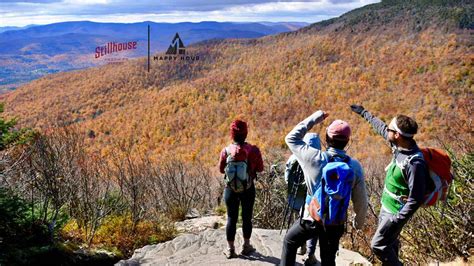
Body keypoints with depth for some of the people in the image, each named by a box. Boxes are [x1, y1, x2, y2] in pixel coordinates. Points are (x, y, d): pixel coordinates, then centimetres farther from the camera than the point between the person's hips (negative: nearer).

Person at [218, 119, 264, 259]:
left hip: (231, 188, 1)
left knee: (231, 218, 10)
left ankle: (230, 249, 16)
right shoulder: (253, 150, -13)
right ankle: (246, 246, 25)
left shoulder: (226, 150, -10)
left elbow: (221, 169, 1)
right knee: (247, 217, 14)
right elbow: (260, 168, -3)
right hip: (248, 188, 0)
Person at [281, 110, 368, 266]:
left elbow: (291, 138, -3)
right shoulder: (354, 166, -10)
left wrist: (314, 118, 0)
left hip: (312, 218, -2)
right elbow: (360, 200, -1)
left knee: (290, 242, 23)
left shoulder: (315, 158, -18)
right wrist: (359, 221, 17)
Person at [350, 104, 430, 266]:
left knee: (378, 245, 1)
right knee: (390, 242, 23)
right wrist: (364, 113, 24)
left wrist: (397, 220, -24)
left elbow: (416, 199, -27)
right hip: (386, 206, 8)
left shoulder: (415, 163, -32)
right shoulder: (399, 145, -7)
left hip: (396, 212, -8)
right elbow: (381, 127, 13)